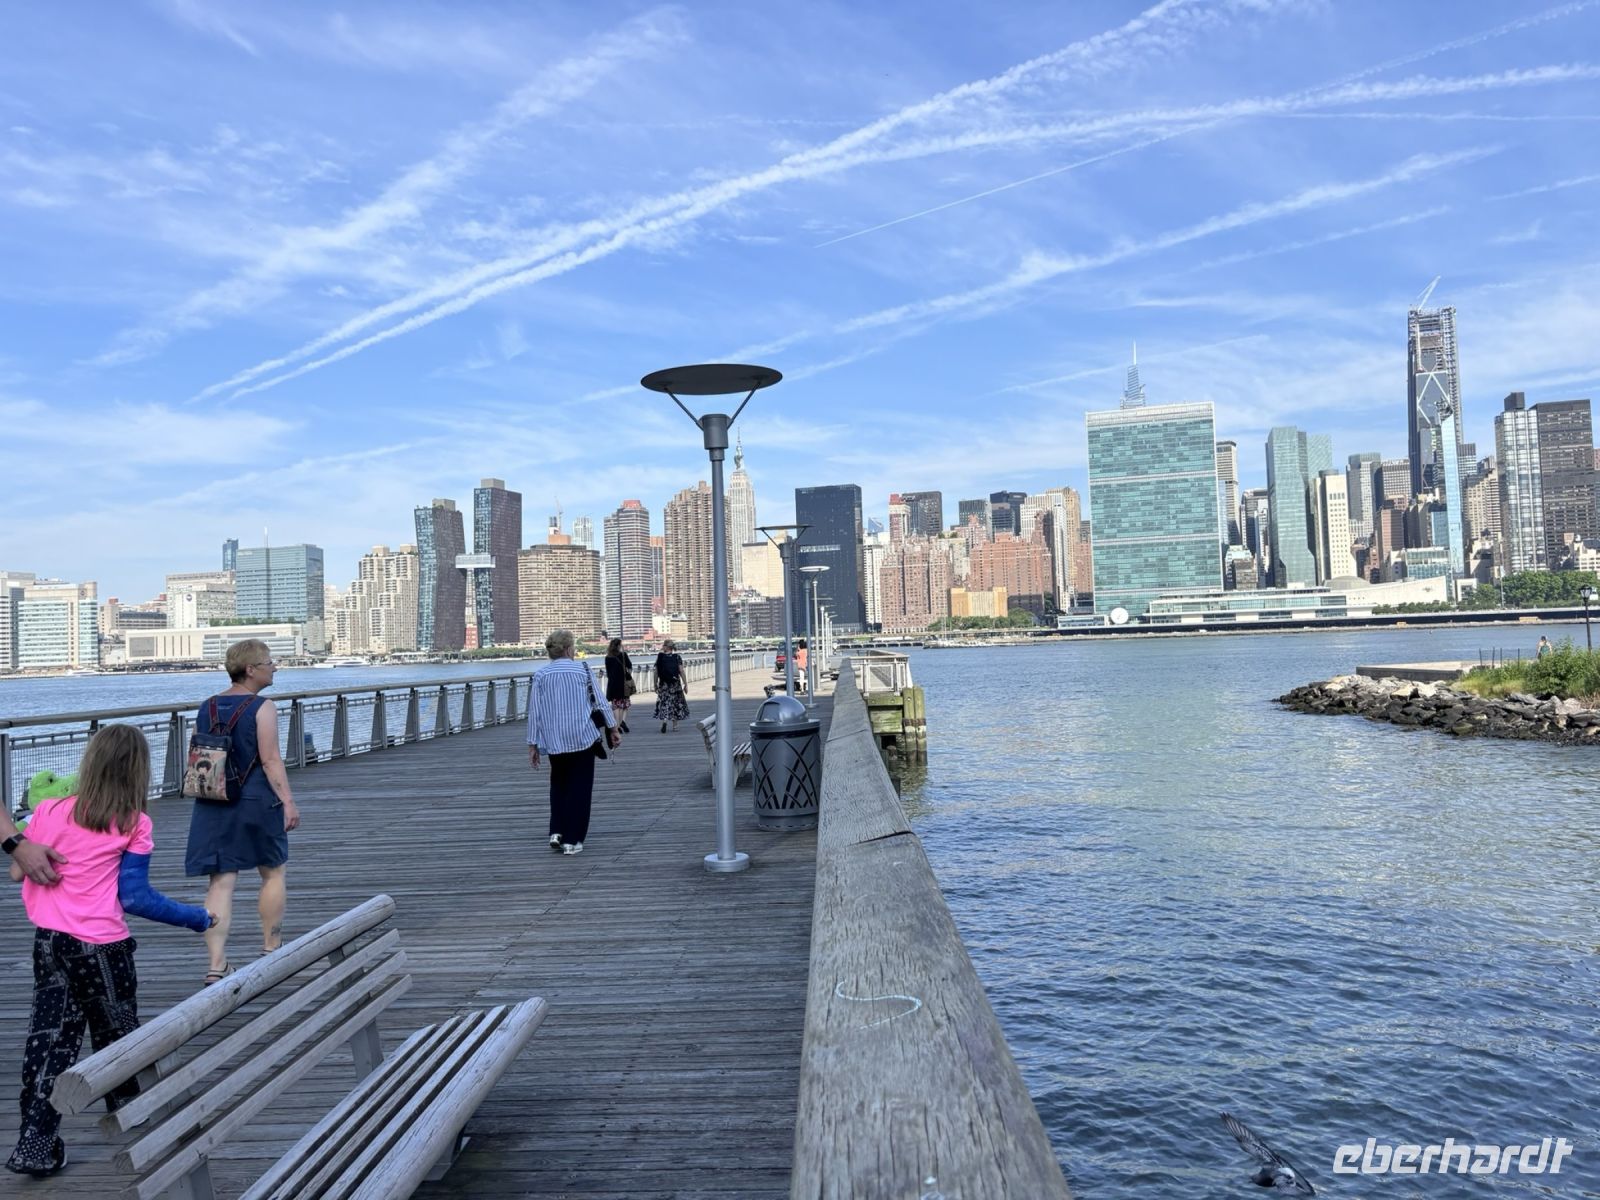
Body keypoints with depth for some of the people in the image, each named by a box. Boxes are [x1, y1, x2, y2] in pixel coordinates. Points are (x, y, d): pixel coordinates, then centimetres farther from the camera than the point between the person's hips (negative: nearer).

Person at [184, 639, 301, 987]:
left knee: (220, 883, 5)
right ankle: (271, 949, 22)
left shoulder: (206, 708, 8)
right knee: (275, 873, 13)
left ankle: (216, 964, 2)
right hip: (256, 801, -5)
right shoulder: (262, 708, -11)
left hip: (212, 806, 5)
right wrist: (288, 802, -13)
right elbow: (270, 760, -15)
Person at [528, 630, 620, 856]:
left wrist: (532, 745, 7)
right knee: (580, 787, 5)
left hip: (554, 741, 2)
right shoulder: (582, 669, -1)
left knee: (558, 784, 20)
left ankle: (556, 832, 9)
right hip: (582, 738, -2)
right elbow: (599, 702, 0)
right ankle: (571, 840, 4)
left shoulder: (540, 675, 1)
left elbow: (534, 712, 1)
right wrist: (613, 729, 8)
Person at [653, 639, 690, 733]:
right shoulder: (677, 657, -3)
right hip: (675, 683, 1)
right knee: (676, 704, 11)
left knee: (663, 703, 6)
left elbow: (656, 673, -2)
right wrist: (685, 684, -1)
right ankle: (675, 726, 14)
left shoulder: (660, 657, -3)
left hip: (663, 684, -1)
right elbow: (681, 671, -6)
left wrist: (655, 684, 7)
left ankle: (664, 720, -18)